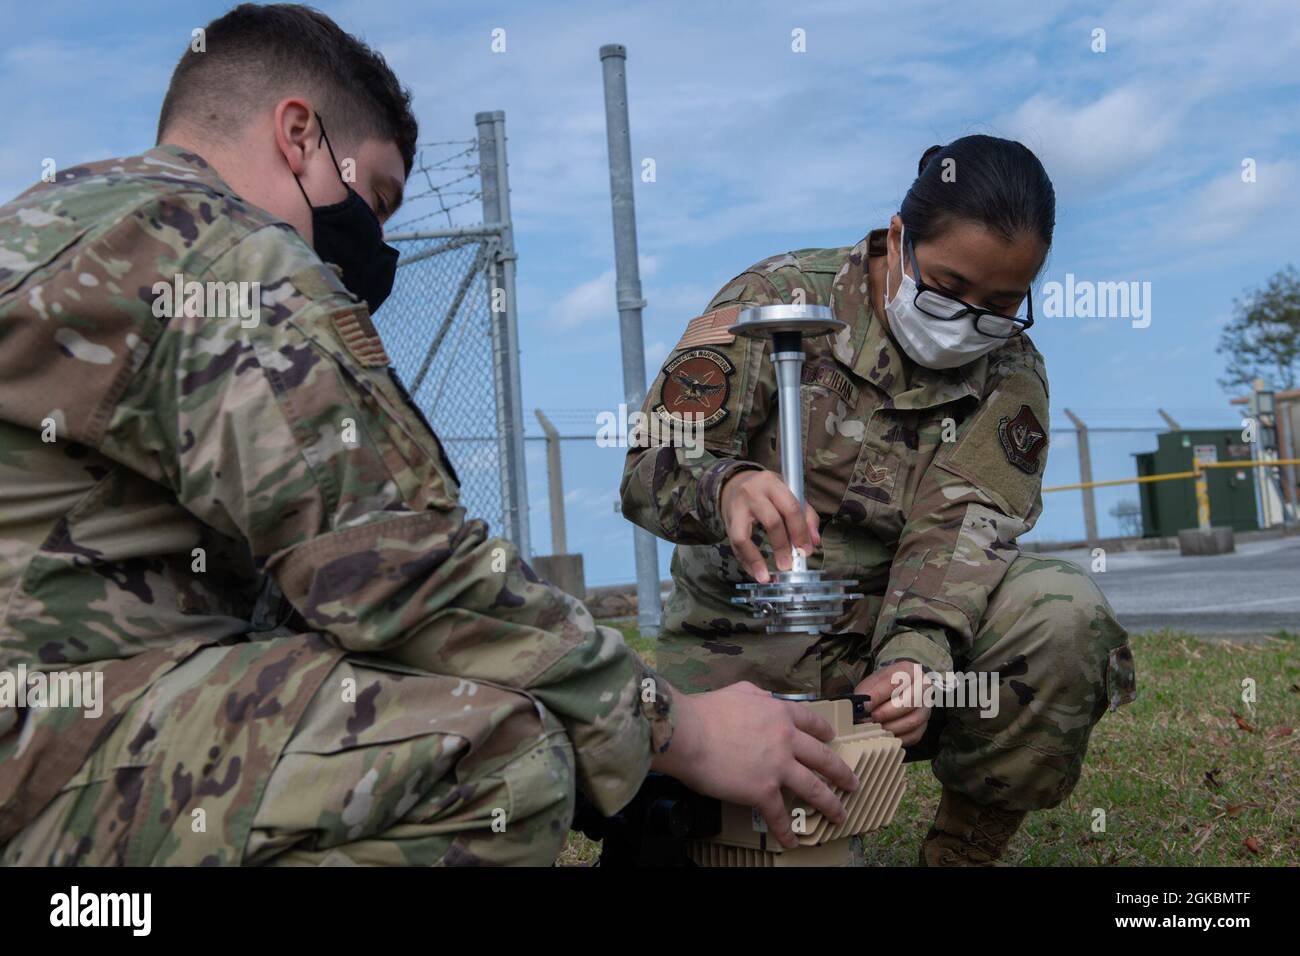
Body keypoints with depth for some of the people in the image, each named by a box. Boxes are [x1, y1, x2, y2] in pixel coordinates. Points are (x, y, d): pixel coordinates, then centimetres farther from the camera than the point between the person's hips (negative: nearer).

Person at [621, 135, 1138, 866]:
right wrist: (726, 488, -42)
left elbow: (962, 526, -14)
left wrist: (916, 658, -34)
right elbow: (652, 463, -17)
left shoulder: (1011, 373, 0)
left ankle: (962, 851, -5)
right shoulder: (778, 300, -9)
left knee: (1066, 614, -25)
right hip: (744, 642, -2)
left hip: (899, 622, 2)